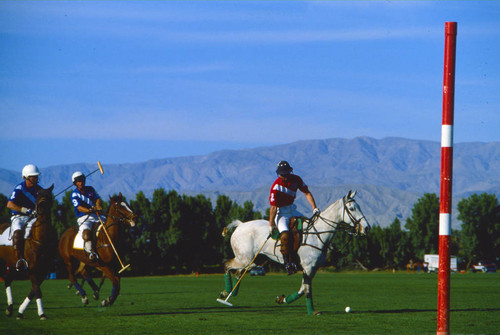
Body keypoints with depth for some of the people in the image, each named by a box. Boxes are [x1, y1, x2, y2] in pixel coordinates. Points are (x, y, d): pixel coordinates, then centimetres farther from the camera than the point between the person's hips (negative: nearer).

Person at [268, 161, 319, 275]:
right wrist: (271, 224, -20)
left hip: (292, 209, 7)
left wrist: (314, 207, -13)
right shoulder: (276, 186, -19)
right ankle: (288, 262, -25)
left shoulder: (296, 179, -3)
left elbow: (307, 193, 0)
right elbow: (273, 207, -19)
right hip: (280, 212, -6)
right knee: (285, 234, -29)